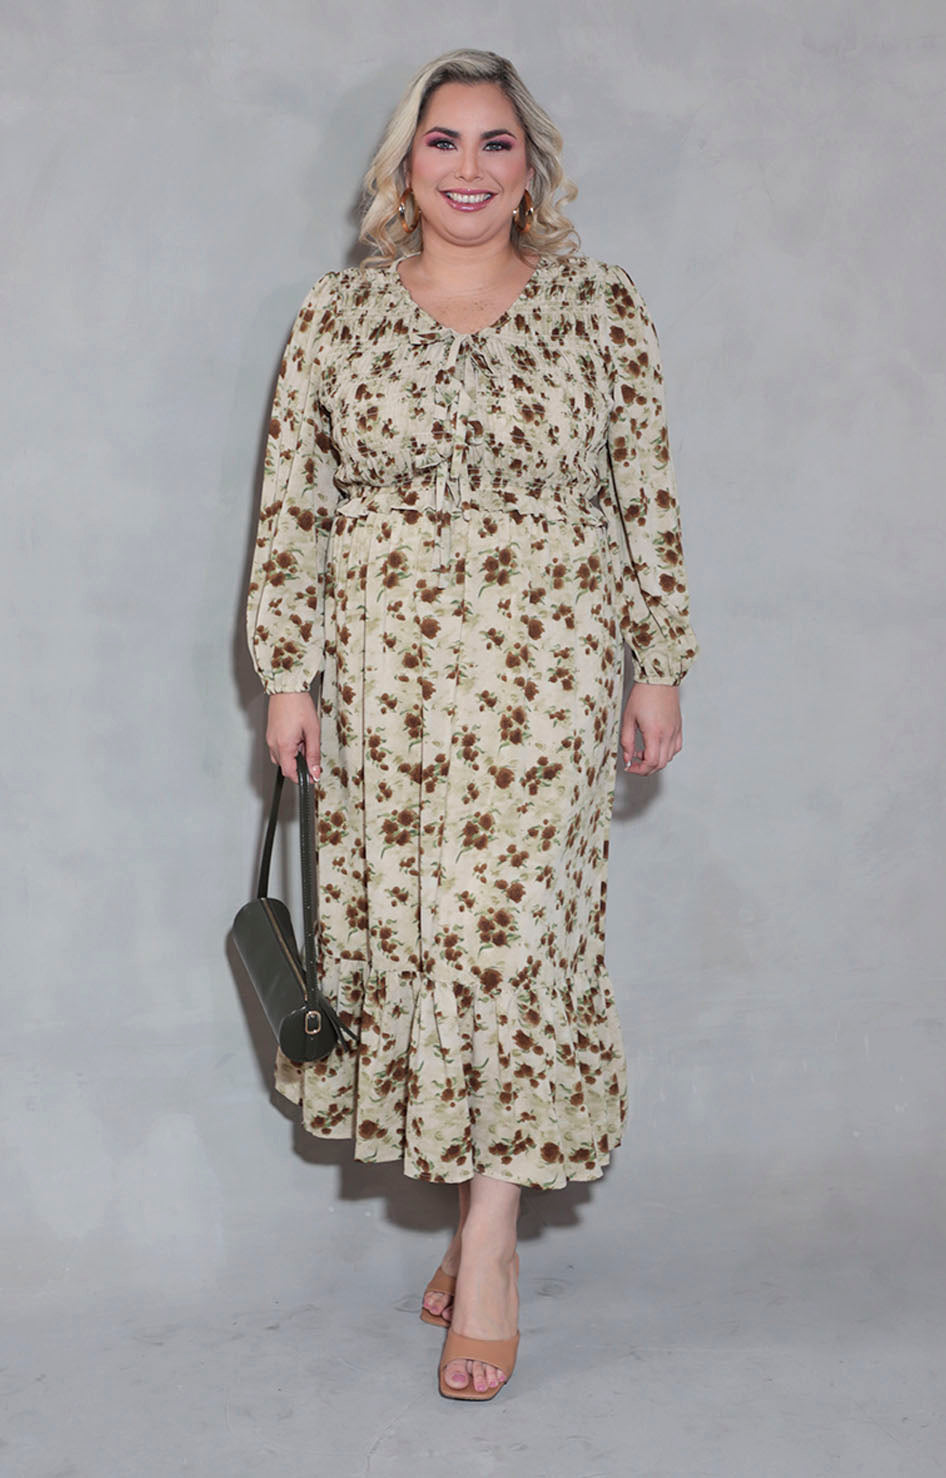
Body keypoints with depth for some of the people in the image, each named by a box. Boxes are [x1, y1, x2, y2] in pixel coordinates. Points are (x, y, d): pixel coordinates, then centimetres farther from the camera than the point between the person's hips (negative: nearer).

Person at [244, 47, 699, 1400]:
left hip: (544, 667, -2)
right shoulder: (340, 312, 6)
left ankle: (488, 1245, 4)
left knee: (507, 932, -6)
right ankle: (480, 1208, 22)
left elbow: (646, 497, 5)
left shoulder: (600, 303, 5)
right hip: (383, 669, 2)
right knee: (395, 930, 4)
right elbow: (292, 503, 5)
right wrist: (287, 673, 1)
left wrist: (661, 666, 2)